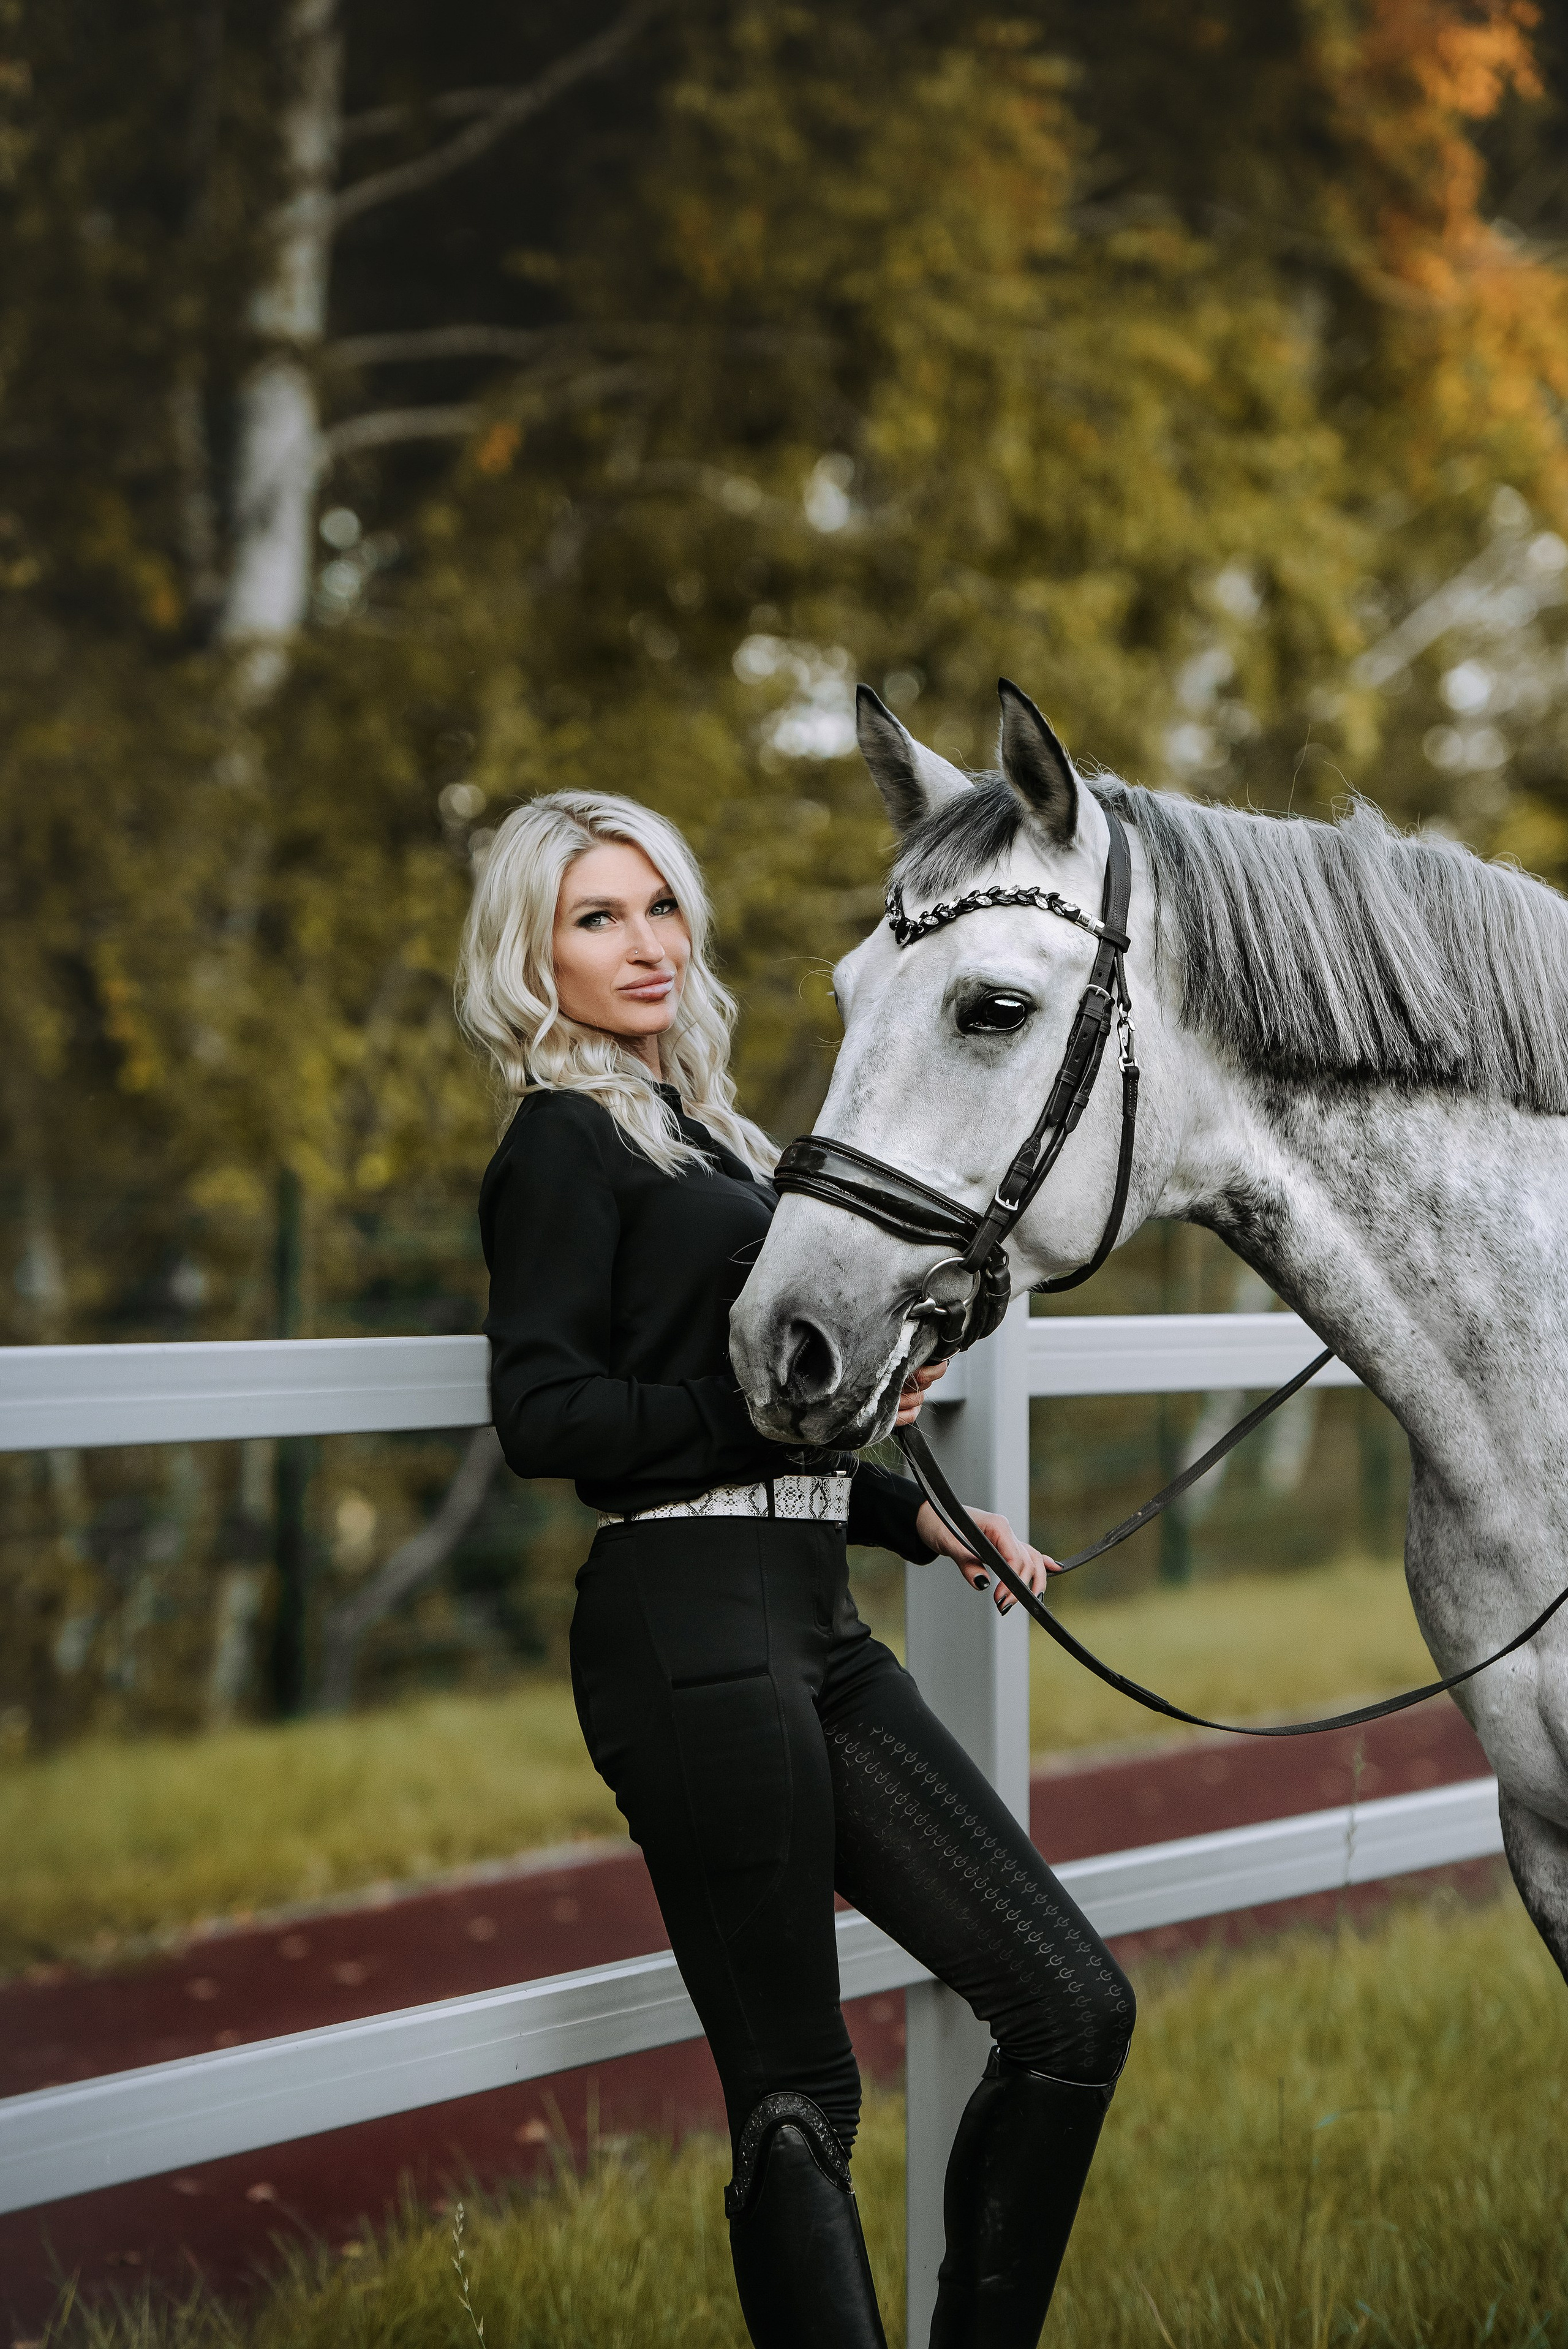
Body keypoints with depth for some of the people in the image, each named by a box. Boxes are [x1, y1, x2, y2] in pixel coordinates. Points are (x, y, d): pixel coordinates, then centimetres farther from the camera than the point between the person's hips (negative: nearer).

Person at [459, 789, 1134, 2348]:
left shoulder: (699, 1134, 22)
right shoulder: (565, 1142, -4)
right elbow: (544, 1416, -14)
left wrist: (918, 1516, 15)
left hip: (811, 1631, 9)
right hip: (694, 1631, -9)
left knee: (1075, 2007, 3)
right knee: (797, 2097, -4)